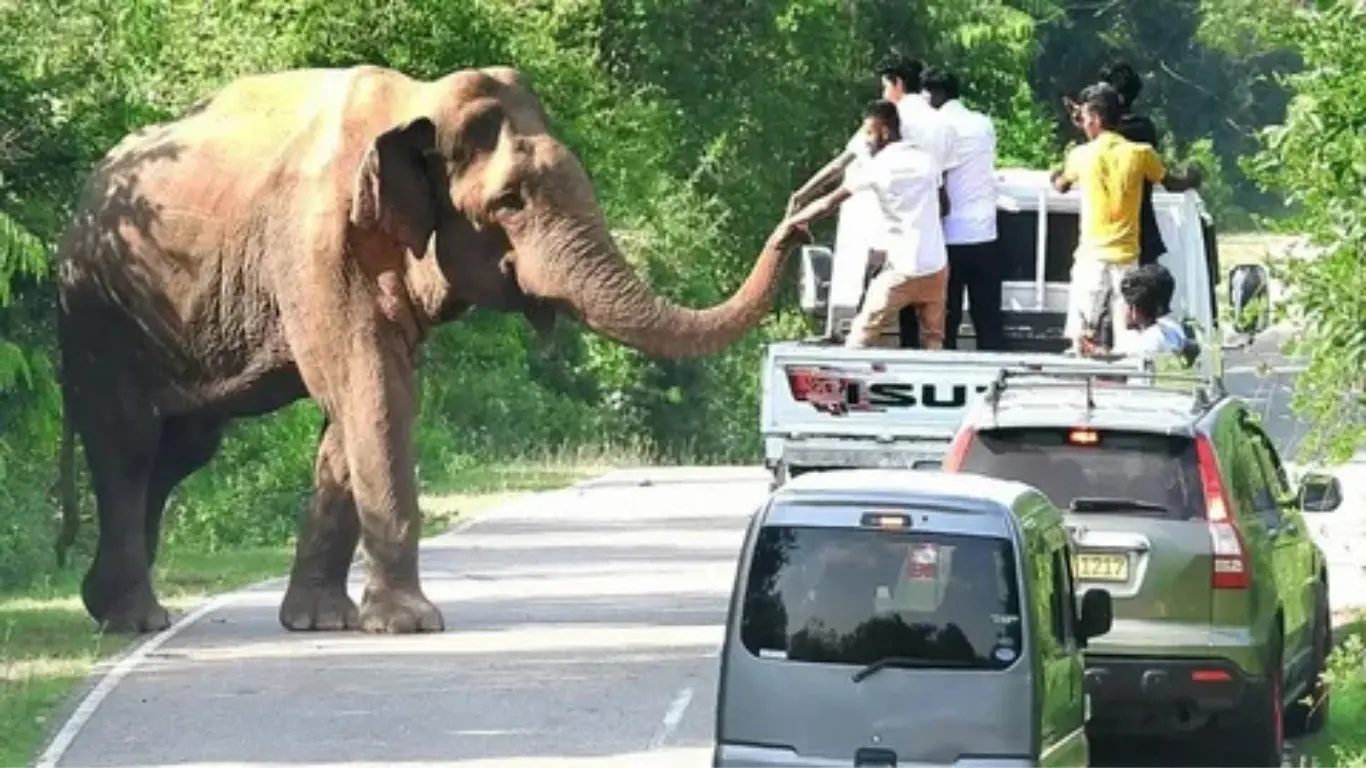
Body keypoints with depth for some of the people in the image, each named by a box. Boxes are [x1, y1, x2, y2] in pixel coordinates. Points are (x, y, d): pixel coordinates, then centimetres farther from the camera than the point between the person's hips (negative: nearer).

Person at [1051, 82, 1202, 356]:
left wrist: (1056, 177, 41)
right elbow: (1171, 183, 16)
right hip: (1127, 255, 2)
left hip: (1092, 254, -2)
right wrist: (1192, 179, 38)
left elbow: (1061, 187, 17)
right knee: (1127, 340, 4)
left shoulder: (1081, 155, -4)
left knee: (1081, 338, -1)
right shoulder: (1140, 154, -2)